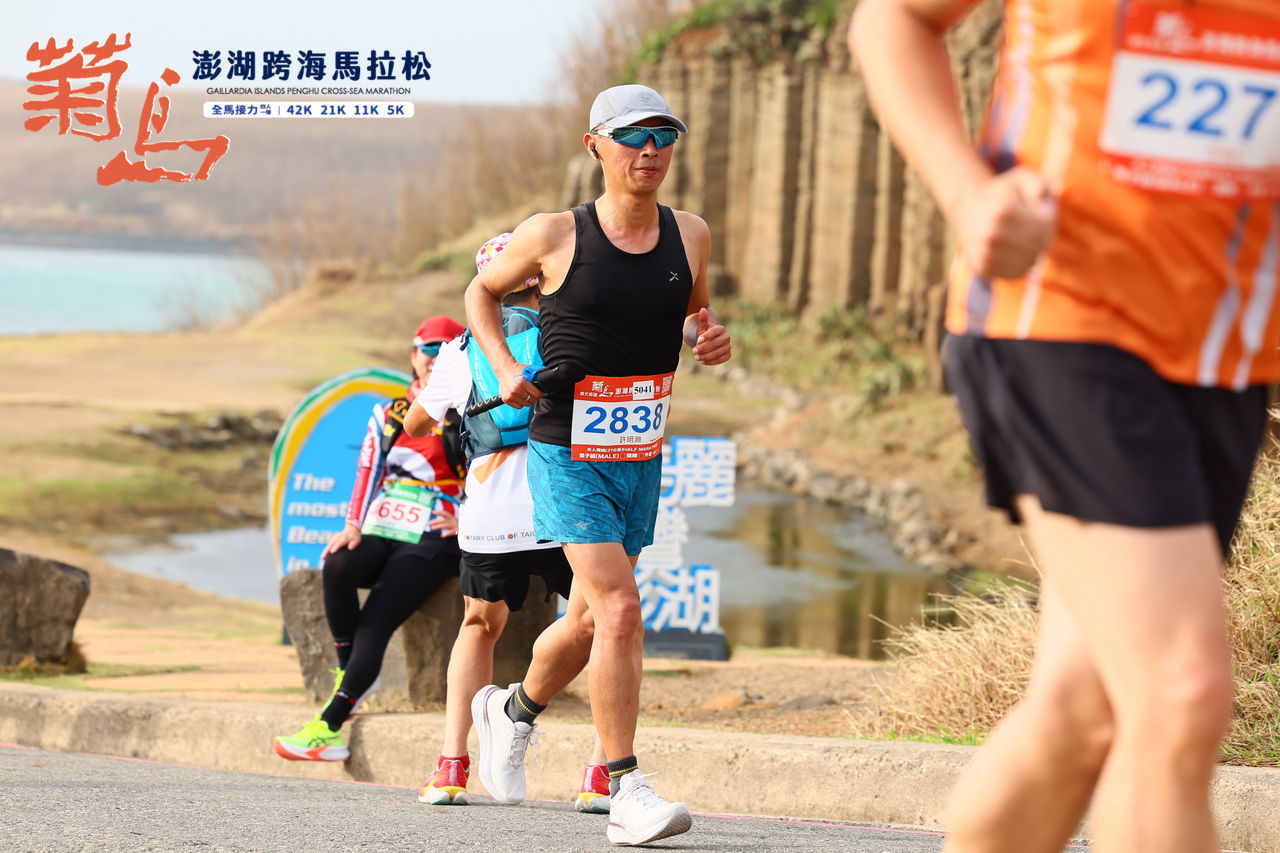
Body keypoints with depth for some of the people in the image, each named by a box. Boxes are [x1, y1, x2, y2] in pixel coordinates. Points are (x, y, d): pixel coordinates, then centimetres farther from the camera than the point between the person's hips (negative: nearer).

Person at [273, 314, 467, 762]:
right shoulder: (388, 415, 21)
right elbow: (367, 474, 15)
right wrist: (353, 527, -1)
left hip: (432, 541, -4)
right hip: (381, 532, 4)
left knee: (375, 621, -24)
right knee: (338, 567, -32)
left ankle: (327, 727, -30)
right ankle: (350, 672, -15)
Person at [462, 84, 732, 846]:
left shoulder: (689, 235, 3)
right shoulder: (555, 236, -7)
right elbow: (483, 291, 10)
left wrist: (711, 338, -2)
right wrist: (504, 366, -6)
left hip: (642, 458, 5)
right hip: (567, 453, -5)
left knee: (589, 622, 17)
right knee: (619, 610, -18)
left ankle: (514, 710, 47)